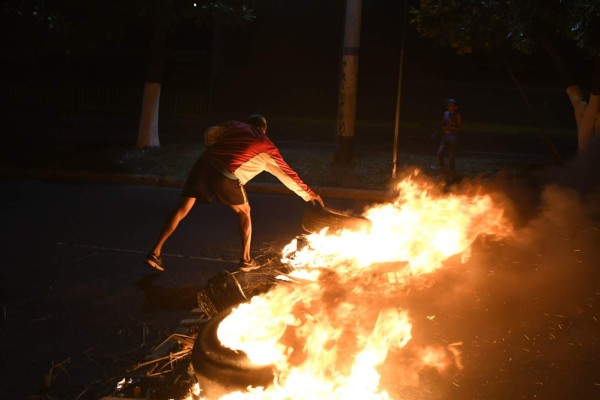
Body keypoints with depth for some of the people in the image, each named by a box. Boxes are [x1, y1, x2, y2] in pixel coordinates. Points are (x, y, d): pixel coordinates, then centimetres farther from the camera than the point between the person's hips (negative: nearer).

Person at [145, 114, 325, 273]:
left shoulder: (234, 126, 26)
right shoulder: (267, 147, 21)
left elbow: (210, 133, 13)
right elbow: (287, 174, 27)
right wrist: (308, 194, 38)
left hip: (204, 164, 3)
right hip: (226, 175, -3)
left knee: (181, 210, 9)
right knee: (244, 212, 20)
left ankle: (155, 252, 8)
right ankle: (246, 259, 23)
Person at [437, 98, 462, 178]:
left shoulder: (457, 115, -7)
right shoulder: (445, 113, 8)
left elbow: (460, 128, -6)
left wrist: (451, 128, -17)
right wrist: (445, 128, -6)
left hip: (453, 138, -4)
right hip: (445, 137, 5)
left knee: (451, 156, 1)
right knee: (440, 153, -6)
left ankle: (451, 173, 15)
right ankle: (443, 171, 12)